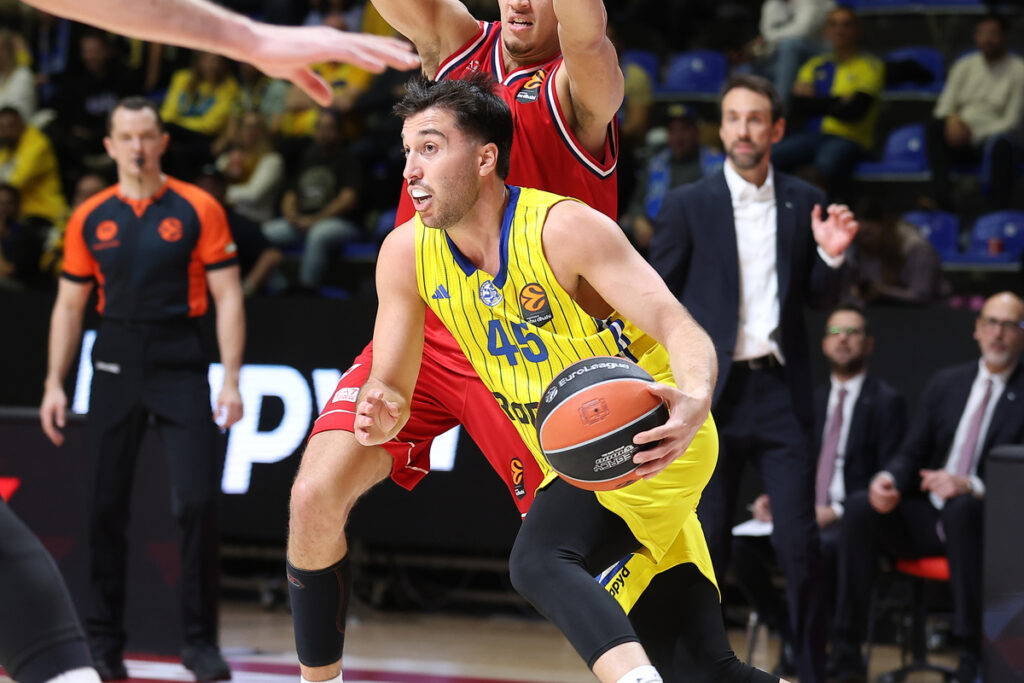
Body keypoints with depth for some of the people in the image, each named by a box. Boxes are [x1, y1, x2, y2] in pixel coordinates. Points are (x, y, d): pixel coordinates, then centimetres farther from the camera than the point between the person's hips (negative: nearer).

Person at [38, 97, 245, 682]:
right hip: (116, 365, 3)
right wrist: (55, 385, 6)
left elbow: (228, 297, -2)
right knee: (106, 506, 3)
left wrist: (231, 380, -9)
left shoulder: (198, 210, -1)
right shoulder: (90, 218, 7)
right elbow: (70, 305, 12)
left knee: (198, 501, -9)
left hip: (181, 368, -2)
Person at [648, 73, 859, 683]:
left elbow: (819, 301, 13)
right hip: (712, 393, -1)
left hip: (781, 390, 1)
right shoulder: (688, 205, 1)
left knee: (800, 542, -4)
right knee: (706, 545, 3)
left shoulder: (805, 203, 7)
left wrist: (831, 257, -6)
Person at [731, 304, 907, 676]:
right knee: (740, 544, -22)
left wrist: (837, 512, -19)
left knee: (818, 547, -39)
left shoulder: (887, 401, 1)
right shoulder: (815, 399, 21)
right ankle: (791, 638, -8)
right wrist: (772, 498, 1)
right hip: (807, 515, 6)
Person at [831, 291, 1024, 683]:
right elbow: (912, 454, 15)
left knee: (961, 508, -39)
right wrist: (888, 479, -10)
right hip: (926, 519, 5)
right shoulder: (945, 383, 15)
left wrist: (970, 486, -26)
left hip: (983, 518, -5)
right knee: (860, 507, -23)